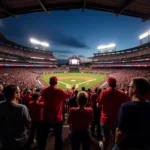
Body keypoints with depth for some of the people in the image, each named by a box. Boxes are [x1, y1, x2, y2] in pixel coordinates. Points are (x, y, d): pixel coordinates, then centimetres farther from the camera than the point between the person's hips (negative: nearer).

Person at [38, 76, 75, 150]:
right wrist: (72, 89, 21)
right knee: (58, 137, 14)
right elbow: (68, 95, 1)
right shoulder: (59, 91, -16)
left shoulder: (44, 91, -3)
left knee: (43, 137, 19)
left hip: (46, 118, 4)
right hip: (57, 118, -3)